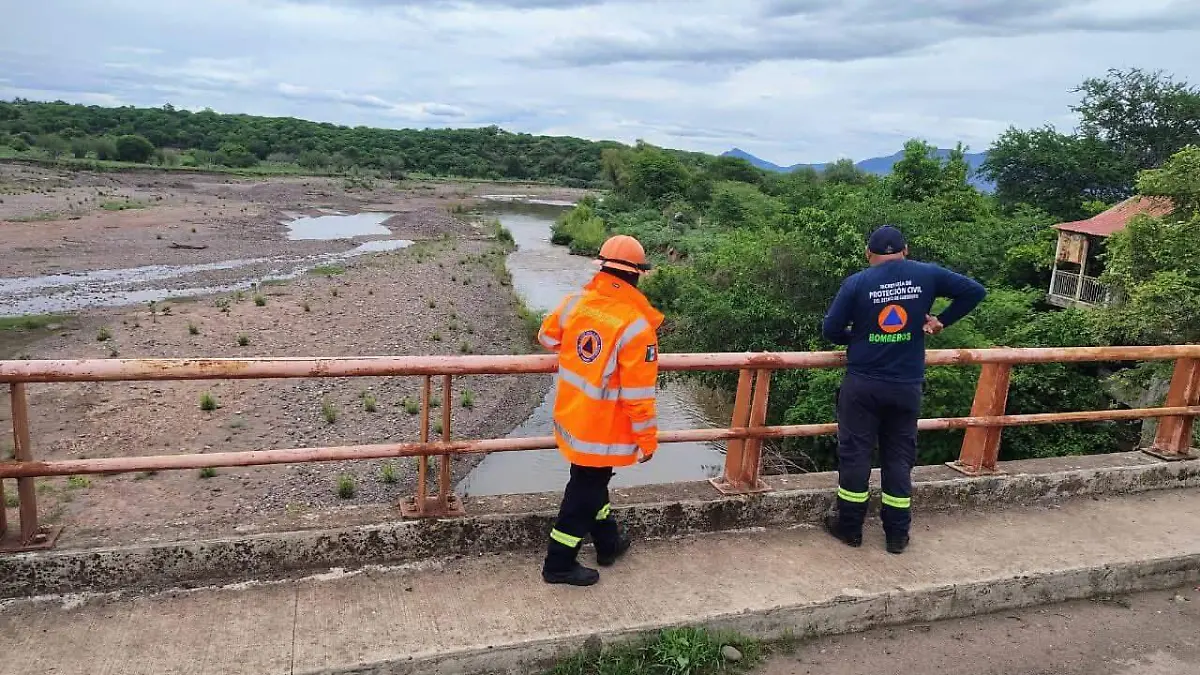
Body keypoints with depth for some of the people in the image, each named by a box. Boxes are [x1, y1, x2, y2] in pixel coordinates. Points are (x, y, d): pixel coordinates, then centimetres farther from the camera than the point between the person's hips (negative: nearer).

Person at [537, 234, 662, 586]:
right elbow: (638, 393, -23)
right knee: (585, 492, 9)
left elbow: (548, 336, 11)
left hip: (572, 418, 7)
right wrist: (648, 438, -11)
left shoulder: (576, 301, -7)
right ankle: (559, 564, 24)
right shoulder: (636, 326, -25)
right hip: (604, 429, -7)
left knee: (591, 481, 24)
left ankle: (608, 543, 44)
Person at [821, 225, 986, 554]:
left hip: (862, 384, -2)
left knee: (855, 453, 8)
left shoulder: (856, 283, -6)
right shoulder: (926, 275, 0)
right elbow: (975, 290, 3)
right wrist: (941, 321, 9)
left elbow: (830, 330, -6)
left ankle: (849, 527, 19)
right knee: (899, 458, 11)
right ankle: (897, 534, 19)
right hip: (907, 387, 2)